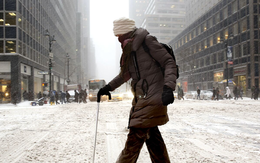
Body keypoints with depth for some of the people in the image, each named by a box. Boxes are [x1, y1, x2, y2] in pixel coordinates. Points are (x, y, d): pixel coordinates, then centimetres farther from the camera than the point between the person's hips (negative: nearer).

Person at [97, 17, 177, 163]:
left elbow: (169, 62, -12)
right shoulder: (129, 50, 16)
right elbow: (126, 74, 29)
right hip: (141, 98, 8)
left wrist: (168, 88, -25)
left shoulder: (147, 40, -8)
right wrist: (108, 88, 27)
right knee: (151, 136, 12)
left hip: (153, 98, -8)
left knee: (135, 137, -8)